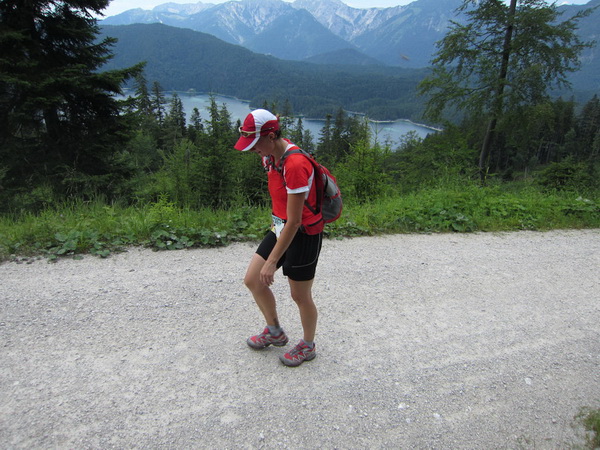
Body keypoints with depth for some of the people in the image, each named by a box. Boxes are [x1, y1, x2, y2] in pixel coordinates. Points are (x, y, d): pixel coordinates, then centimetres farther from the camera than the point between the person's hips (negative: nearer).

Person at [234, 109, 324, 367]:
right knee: (252, 280, 11)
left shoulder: (295, 165, -28)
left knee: (300, 296, 7)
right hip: (281, 228, 9)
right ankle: (274, 332, 33)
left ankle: (308, 347, 34)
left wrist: (272, 261, -23)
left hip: (303, 235, -9)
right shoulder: (272, 155, 0)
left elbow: (294, 222, -27)